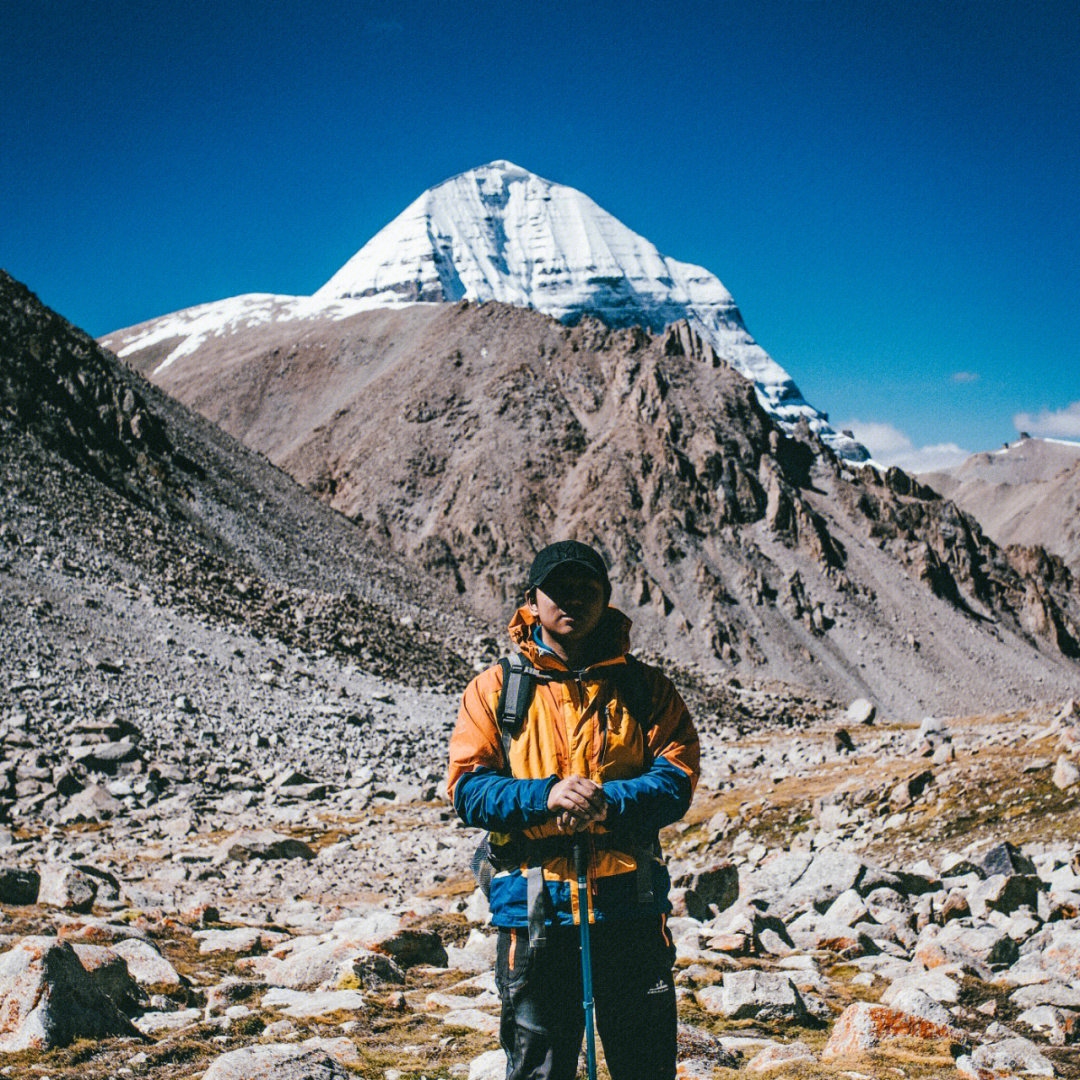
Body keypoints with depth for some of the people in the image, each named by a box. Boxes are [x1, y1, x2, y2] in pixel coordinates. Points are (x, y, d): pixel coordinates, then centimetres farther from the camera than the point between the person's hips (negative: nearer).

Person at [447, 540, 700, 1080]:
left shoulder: (644, 687, 8)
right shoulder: (495, 689, 5)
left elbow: (676, 778, -1)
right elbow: (468, 787, -2)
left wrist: (611, 803, -20)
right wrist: (544, 796, -19)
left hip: (631, 906, 1)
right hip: (533, 908, -1)